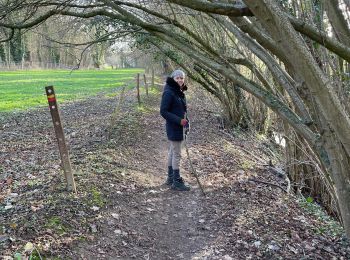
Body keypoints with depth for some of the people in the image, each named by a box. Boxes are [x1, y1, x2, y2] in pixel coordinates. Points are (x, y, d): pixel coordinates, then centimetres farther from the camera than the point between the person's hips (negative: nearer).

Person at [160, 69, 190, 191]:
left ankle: (170, 178, 29)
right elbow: (163, 111, -20)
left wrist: (185, 120, 6)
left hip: (179, 126, 9)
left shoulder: (179, 91, 8)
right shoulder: (168, 92, -19)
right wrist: (179, 120, -23)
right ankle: (176, 182, 8)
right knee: (176, 154, -2)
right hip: (174, 127, -9)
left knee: (172, 152, 17)